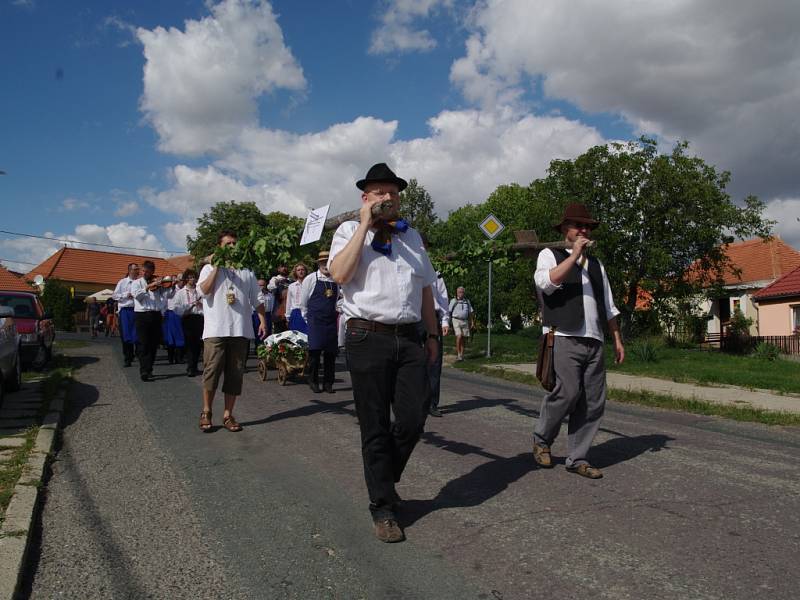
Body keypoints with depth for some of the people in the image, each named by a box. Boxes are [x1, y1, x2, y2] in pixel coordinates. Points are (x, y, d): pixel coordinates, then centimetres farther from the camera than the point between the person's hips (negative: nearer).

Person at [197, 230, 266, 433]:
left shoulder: (246, 271, 18)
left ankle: (228, 415, 11)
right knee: (212, 370, -6)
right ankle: (206, 412, 8)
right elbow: (204, 290, -8)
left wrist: (262, 320, 8)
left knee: (235, 374, 3)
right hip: (215, 330, -3)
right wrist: (216, 267, -6)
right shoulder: (209, 268, 10)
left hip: (240, 330, 3)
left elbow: (255, 299, 18)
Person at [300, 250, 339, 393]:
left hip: (331, 321, 3)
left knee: (331, 353, 2)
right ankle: (313, 382, 7)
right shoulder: (311, 279, 1)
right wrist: (308, 319, 10)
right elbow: (303, 302, 7)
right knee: (315, 352, -6)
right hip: (315, 321, -3)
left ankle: (328, 383, 12)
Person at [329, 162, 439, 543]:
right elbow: (339, 274, -14)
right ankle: (383, 508, 19)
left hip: (409, 339, 4)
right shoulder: (349, 231, 5)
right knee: (376, 428, 4)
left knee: (412, 422, 1)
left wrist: (432, 333, 20)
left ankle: (383, 480, 30)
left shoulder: (411, 236, 19)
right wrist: (365, 225, -9)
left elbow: (426, 289, 23)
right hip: (368, 338, -4)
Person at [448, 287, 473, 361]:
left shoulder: (467, 301, 14)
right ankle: (458, 354, -11)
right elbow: (449, 312, 2)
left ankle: (461, 354, 11)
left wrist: (471, 322, 10)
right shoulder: (453, 301, 2)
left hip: (465, 321, 4)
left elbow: (470, 312, 19)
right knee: (459, 336, -17)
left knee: (463, 338, 3)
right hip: (456, 320, -4)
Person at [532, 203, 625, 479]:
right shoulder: (550, 254, 7)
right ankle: (541, 439, 7)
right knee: (568, 392, -17)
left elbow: (609, 307, 26)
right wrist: (575, 254, -10)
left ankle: (577, 459, 10)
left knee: (594, 402, 0)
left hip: (594, 341, 6)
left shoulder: (596, 265, 25)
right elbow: (546, 283, -15)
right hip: (564, 337, -6)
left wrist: (618, 339, 20)